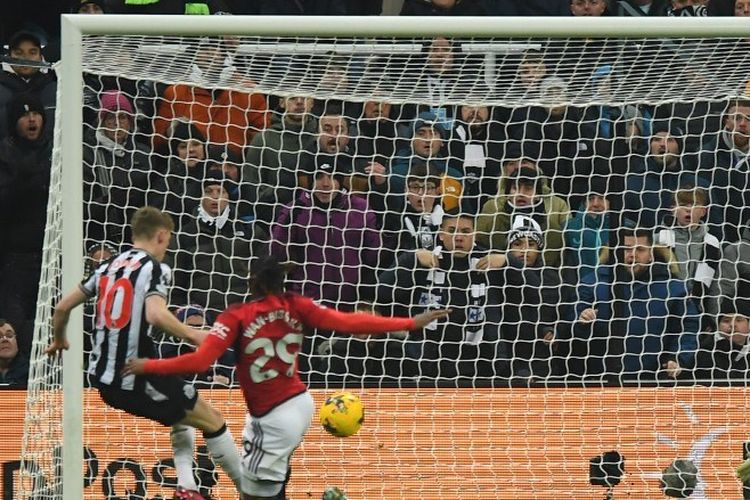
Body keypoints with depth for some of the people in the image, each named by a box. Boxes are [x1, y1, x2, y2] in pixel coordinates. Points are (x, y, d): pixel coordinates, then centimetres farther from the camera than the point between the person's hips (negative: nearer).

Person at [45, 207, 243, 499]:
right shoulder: (155, 268, -8)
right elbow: (155, 314, -28)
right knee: (213, 422, 7)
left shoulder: (108, 267, 12)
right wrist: (193, 335, -17)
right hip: (137, 378, -7)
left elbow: (62, 308, 15)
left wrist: (59, 340, 33)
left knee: (182, 417, 26)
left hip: (103, 378, 7)